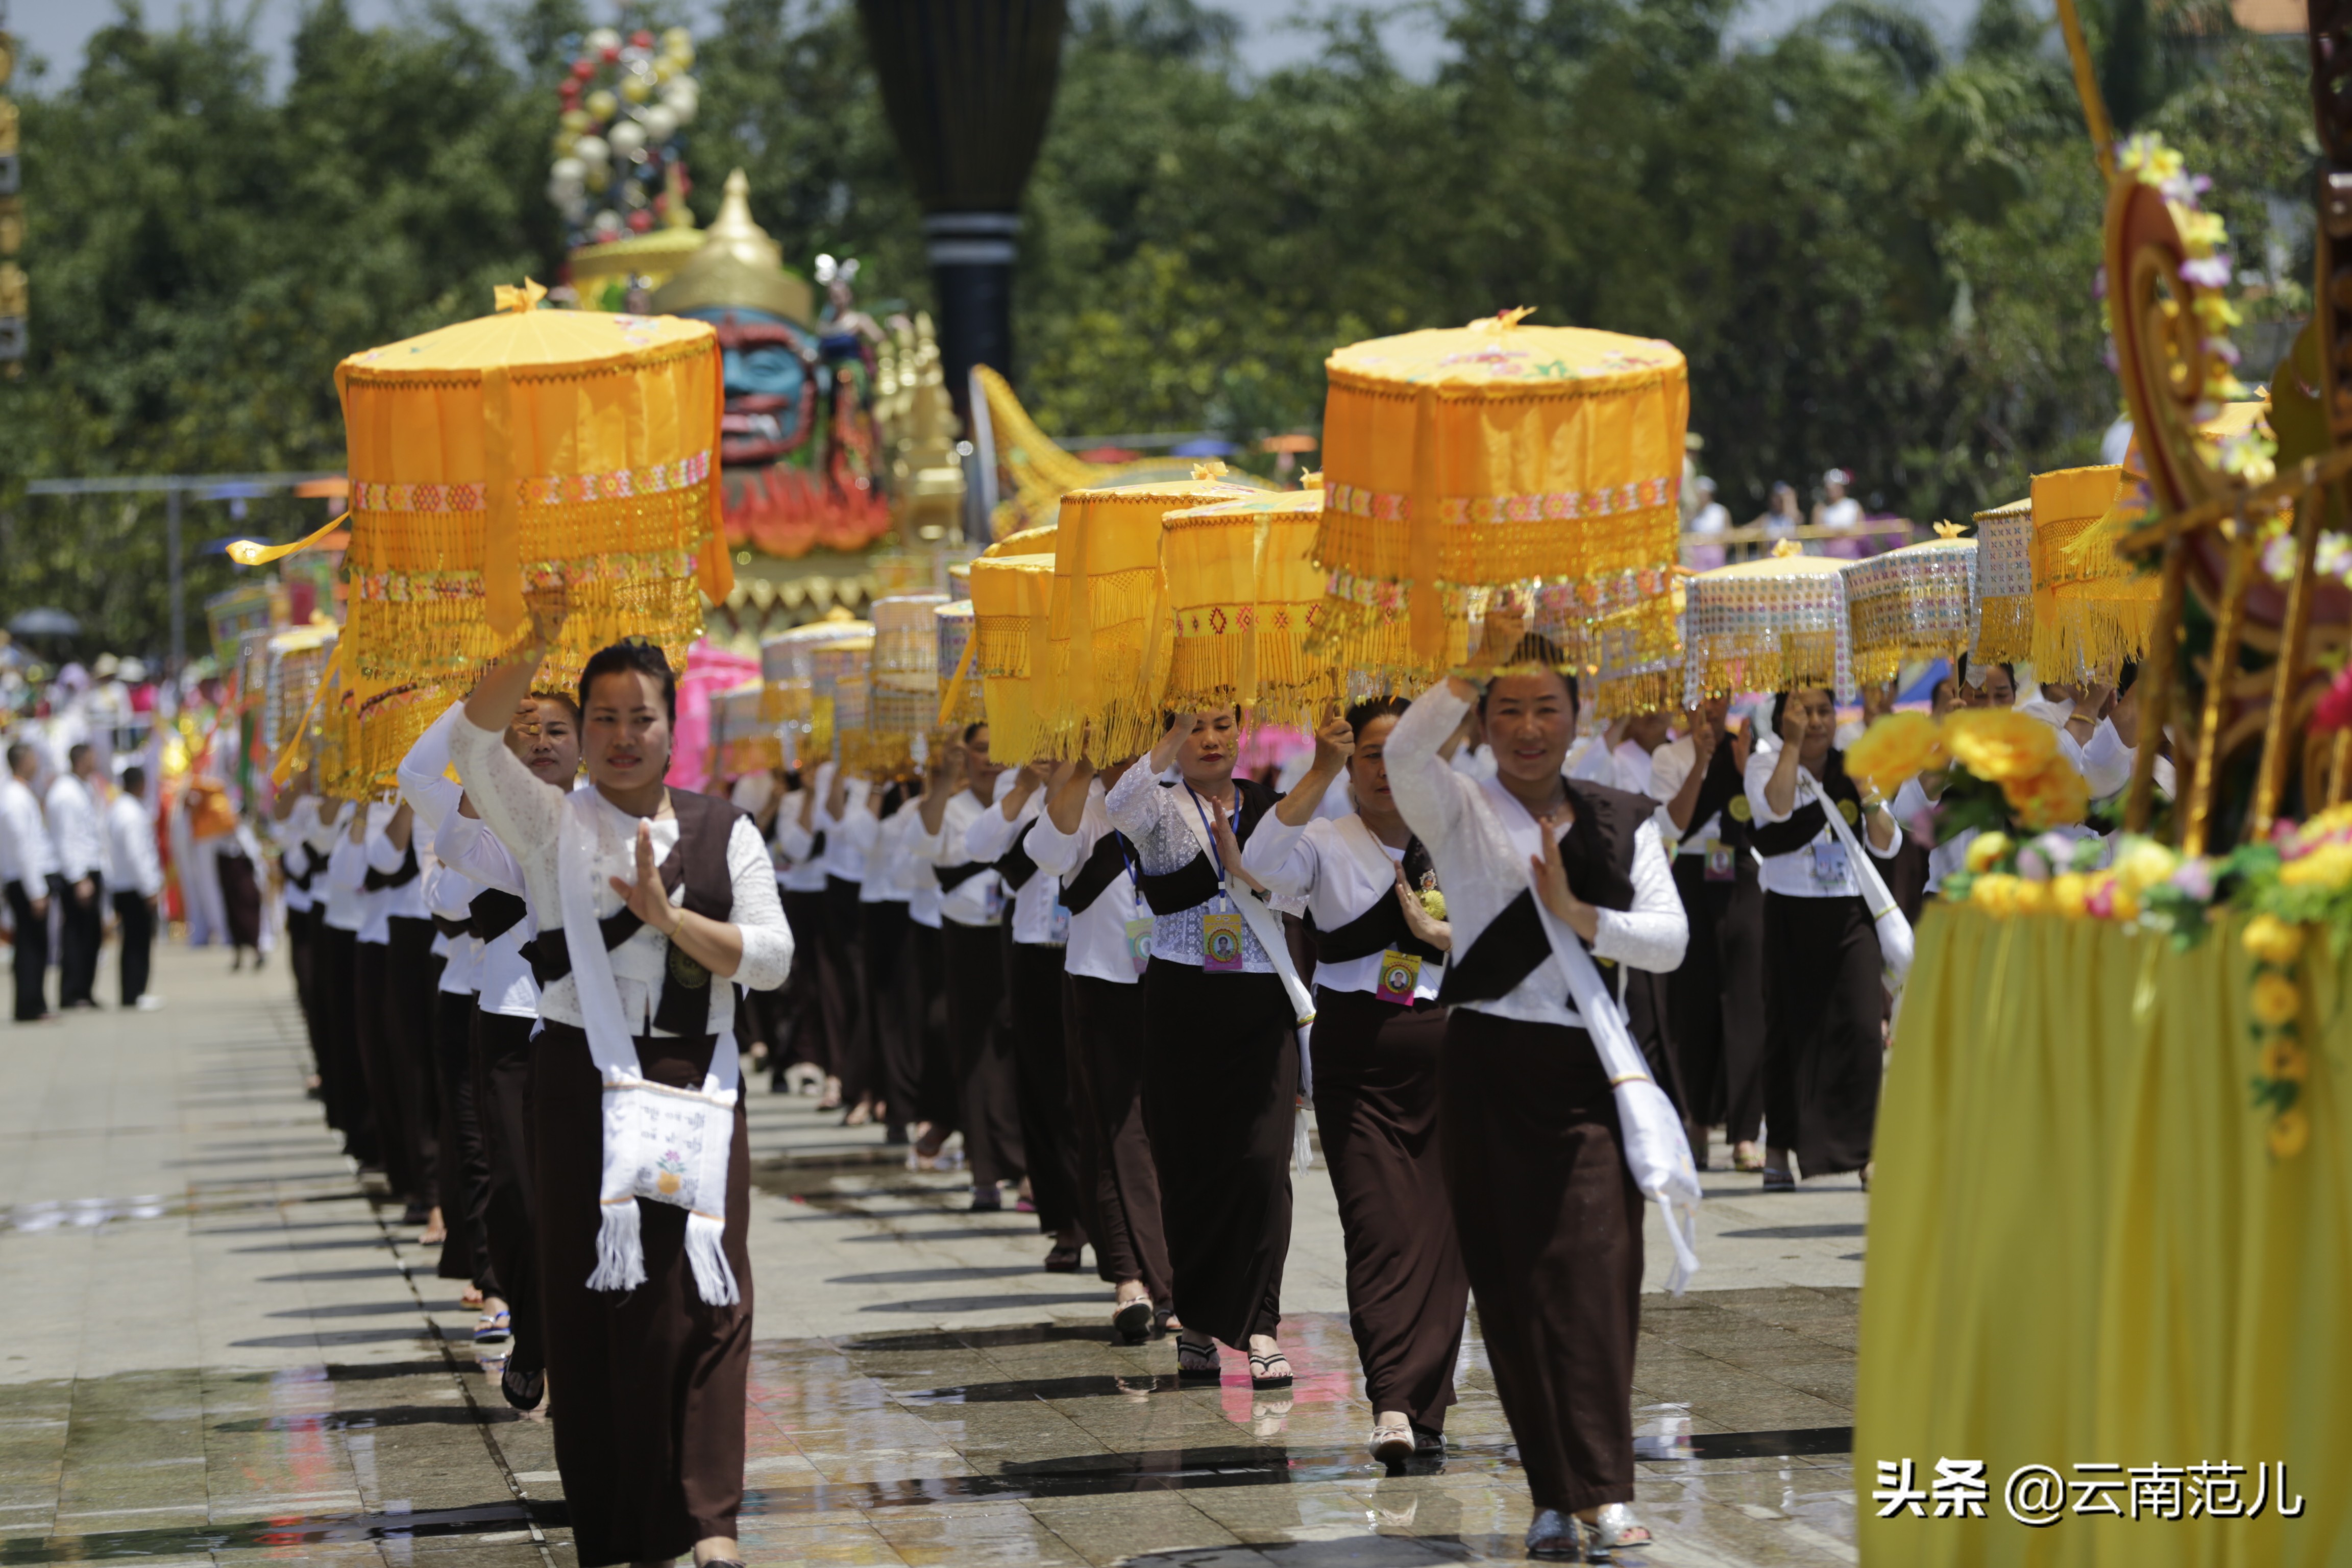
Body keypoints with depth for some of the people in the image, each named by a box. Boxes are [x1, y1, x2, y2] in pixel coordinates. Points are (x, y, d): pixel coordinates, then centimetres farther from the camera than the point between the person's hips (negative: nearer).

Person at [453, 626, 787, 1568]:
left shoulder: (725, 835, 9)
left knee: (701, 1297, -6)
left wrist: (669, 916, -13)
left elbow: (771, 958, -1)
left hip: (695, 1085, 1)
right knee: (593, 1299, -1)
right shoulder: (555, 827, 5)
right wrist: (534, 645, -22)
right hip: (584, 1083, -1)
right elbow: (475, 745, -12)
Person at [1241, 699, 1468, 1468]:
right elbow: (1262, 863, -18)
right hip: (1353, 1055, -2)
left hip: (1445, 1053, 2)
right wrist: (1322, 773, -21)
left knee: (1440, 1232, -1)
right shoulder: (1328, 844, 4)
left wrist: (1437, 934, -10)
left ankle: (1422, 1410, 4)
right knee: (1379, 1229, -12)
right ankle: (1393, 1404, -22)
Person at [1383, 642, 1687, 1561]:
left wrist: (1579, 914, -12)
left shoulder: (1622, 822, 12)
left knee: (1597, 1267, -11)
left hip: (1591, 1067, 1)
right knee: (1512, 1277, -1)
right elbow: (1406, 751, -18)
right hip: (1493, 1067, -1)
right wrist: (1484, 656, -18)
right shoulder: (1461, 813, 5)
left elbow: (1671, 940, 3)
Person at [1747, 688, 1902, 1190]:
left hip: (1850, 915, 2)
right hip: (1790, 915, -2)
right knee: (1789, 1029, 3)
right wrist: (1792, 743, -18)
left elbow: (1888, 845, 6)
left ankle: (1864, 1149, -8)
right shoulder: (1766, 765, 0)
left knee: (1864, 1026, -9)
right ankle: (1780, 1147, 14)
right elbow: (1776, 808, -23)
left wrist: (1870, 800, -10)